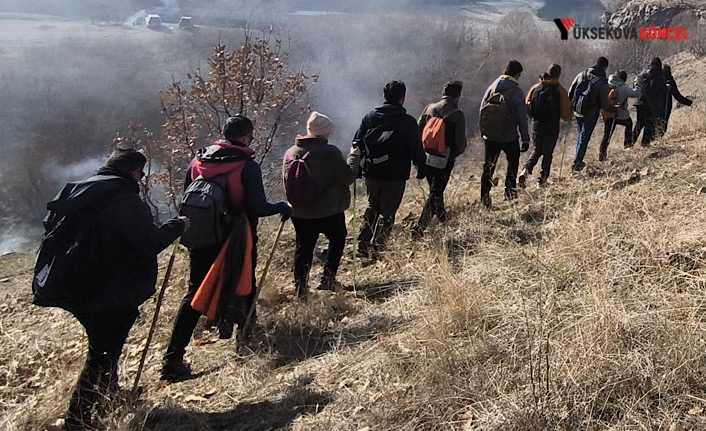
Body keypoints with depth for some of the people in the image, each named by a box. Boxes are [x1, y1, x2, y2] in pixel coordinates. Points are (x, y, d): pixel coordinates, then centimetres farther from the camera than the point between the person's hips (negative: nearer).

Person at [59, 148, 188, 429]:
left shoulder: (78, 193, 8)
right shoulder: (125, 202, -20)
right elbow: (151, 243, -25)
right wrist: (177, 225, -10)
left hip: (78, 290, 9)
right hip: (112, 297, -9)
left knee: (103, 350, 25)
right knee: (103, 356, 3)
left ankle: (109, 400, 41)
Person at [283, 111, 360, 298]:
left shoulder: (290, 153, 0)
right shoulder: (330, 152, -17)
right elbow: (348, 177, -12)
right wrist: (354, 156, 3)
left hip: (300, 213, 4)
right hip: (329, 211, -4)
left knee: (304, 247, 14)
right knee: (337, 239, 21)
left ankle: (300, 285, 12)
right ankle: (328, 279, 18)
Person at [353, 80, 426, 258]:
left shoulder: (369, 117, 3)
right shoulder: (408, 122, -7)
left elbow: (357, 144, 7)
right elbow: (417, 150, -6)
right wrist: (421, 168, 8)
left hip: (372, 174, 4)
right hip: (395, 176, -4)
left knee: (372, 207, 21)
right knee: (387, 213, 6)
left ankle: (362, 246, 16)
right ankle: (375, 249, 4)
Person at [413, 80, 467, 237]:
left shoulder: (430, 108, -2)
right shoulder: (458, 114, -12)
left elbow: (417, 131, 3)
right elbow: (461, 142, -13)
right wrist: (454, 154, 7)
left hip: (427, 158, 4)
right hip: (445, 160, -4)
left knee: (434, 188, 25)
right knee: (436, 193, 5)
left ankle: (441, 215, 45)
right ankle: (421, 226, -5)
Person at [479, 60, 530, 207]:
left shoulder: (492, 87, 1)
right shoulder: (517, 92, -12)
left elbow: (482, 111, 6)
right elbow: (522, 118, -12)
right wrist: (525, 138, -4)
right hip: (509, 137, -3)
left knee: (488, 166, 9)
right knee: (513, 162, 20)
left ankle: (485, 195, 4)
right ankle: (510, 190, 20)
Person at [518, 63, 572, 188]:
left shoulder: (535, 87, -1)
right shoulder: (560, 91, -10)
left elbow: (527, 106, 6)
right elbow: (566, 114, -9)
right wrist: (569, 117, 14)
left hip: (536, 126, 3)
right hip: (552, 128, -3)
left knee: (537, 150, 20)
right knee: (548, 153, 12)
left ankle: (526, 169, -3)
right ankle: (542, 180, 15)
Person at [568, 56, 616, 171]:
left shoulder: (581, 75, -3)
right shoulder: (602, 82, -17)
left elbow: (570, 92, 2)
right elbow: (605, 104, -15)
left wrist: (571, 106, 16)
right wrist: (614, 109, 4)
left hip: (577, 112, 5)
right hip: (591, 114, -5)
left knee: (582, 135, 25)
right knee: (584, 137, 7)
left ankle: (578, 160, 36)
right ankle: (577, 163, 7)